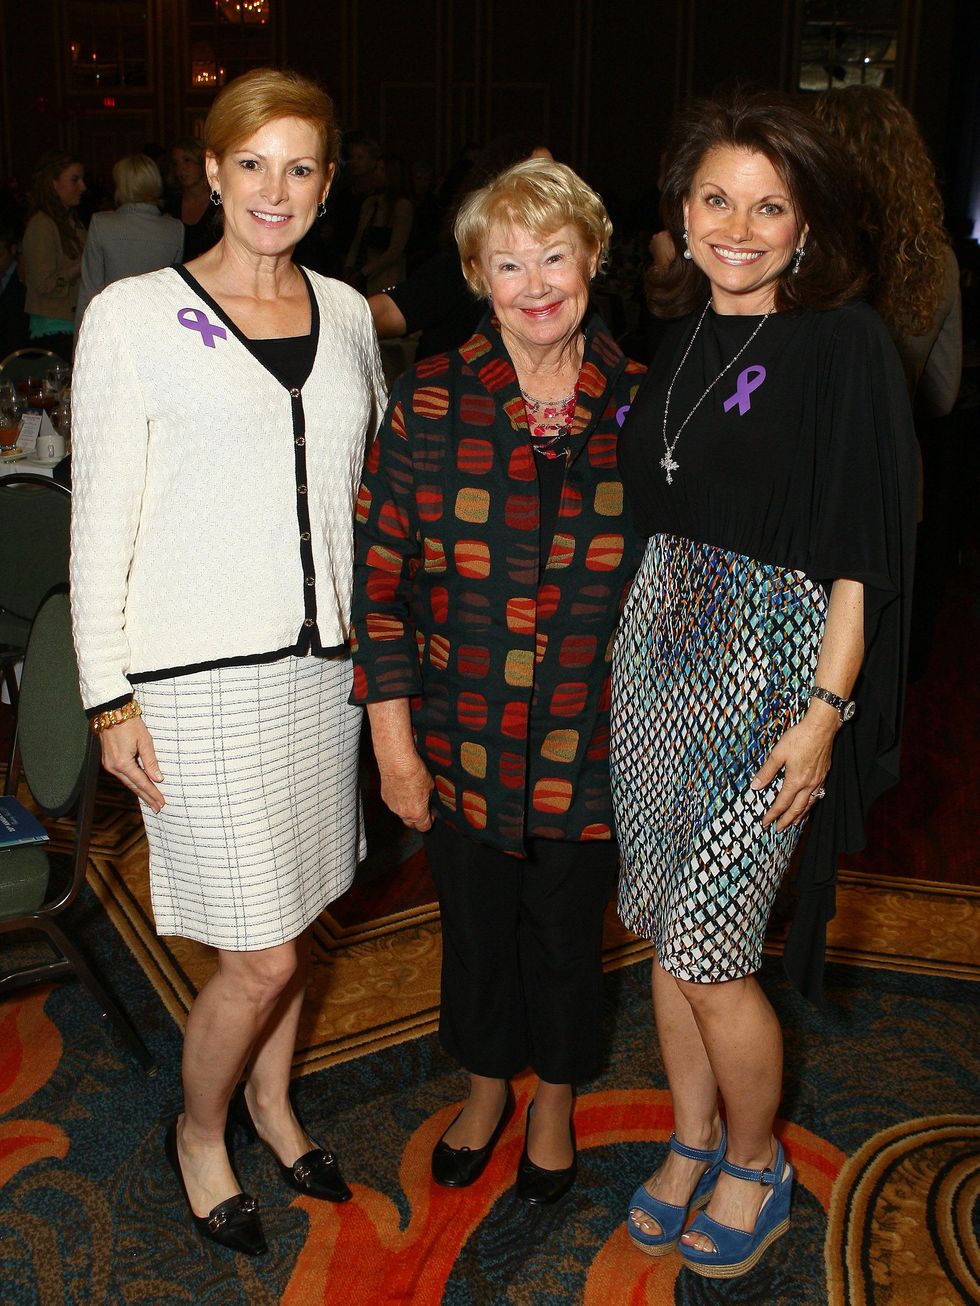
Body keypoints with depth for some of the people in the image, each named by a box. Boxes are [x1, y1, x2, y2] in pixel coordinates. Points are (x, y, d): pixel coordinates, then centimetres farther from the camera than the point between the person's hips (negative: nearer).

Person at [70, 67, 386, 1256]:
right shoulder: (134, 314, -5)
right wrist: (110, 697, -8)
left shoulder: (346, 313, 9)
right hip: (198, 673, -5)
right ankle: (198, 1134, 28)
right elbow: (99, 520, -5)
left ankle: (269, 1101, 42)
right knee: (261, 953, -1)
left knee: (292, 915, 17)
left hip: (322, 661, 5)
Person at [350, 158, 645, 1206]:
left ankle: (554, 1099, 45)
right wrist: (391, 736, -7)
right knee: (474, 922, 18)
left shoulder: (639, 405, -4)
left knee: (565, 929, 17)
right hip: (460, 736, 0)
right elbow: (381, 574, -6)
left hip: (588, 743, 0)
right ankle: (486, 1086, 47)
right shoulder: (429, 403, -8)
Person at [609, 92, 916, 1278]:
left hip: (771, 666, -6)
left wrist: (824, 708, -17)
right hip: (659, 646, 6)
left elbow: (861, 551, -12)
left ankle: (755, 1165, 27)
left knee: (706, 951, 0)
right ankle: (692, 1141, 35)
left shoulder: (844, 345, -9)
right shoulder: (677, 335, 9)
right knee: (666, 930, 14)